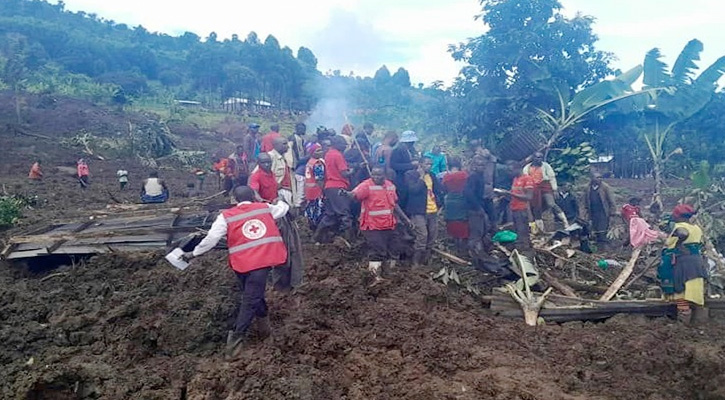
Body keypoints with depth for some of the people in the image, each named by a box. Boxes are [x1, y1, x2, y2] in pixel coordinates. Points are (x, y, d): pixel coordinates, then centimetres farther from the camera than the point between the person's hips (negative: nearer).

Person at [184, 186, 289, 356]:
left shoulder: (226, 216, 6)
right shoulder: (265, 208, 12)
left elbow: (211, 238, 1)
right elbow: (284, 208, 31)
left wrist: (194, 253, 13)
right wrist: (278, 202, 54)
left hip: (242, 263, 1)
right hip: (262, 260, -1)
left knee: (253, 295, 22)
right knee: (251, 300, -1)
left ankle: (265, 327, 35)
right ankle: (236, 338, -3)